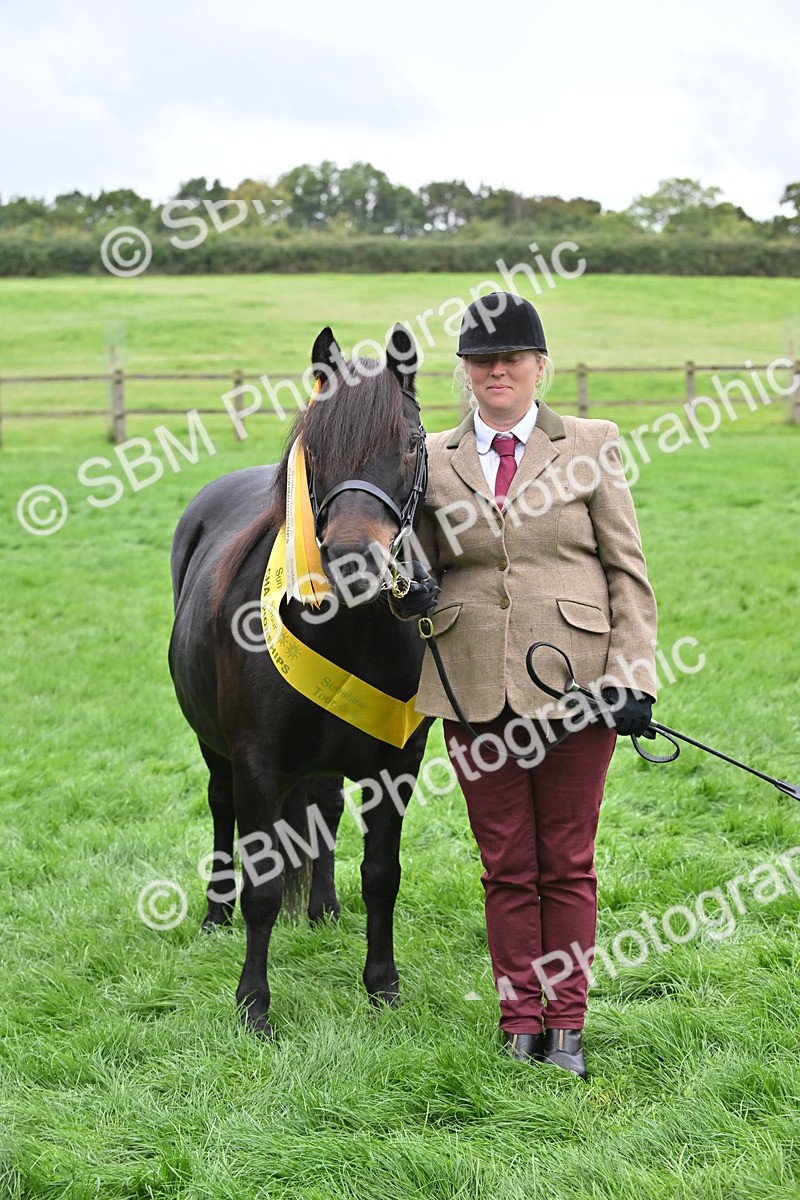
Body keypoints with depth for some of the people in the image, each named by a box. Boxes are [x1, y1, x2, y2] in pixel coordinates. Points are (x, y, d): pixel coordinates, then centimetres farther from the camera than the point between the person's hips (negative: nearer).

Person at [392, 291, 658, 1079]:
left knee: (568, 863, 7)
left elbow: (629, 572, 1)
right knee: (506, 866, 8)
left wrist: (632, 677, -8)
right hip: (475, 690, 2)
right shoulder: (432, 459, 7)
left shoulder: (589, 447, 2)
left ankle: (567, 1025, 18)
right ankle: (520, 1023, 20)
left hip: (573, 687, -1)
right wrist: (410, 593, -10)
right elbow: (420, 567, 14)